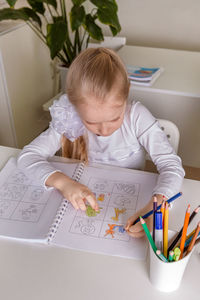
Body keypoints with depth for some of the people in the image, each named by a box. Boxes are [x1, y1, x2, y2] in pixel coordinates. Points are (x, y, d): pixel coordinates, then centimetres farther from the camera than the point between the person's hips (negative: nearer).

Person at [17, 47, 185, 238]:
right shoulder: (68, 120, -15)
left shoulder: (136, 116, -20)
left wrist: (154, 206, -39)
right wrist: (61, 181, -33)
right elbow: (27, 155, -15)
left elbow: (171, 165, -21)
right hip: (87, 203, 2)